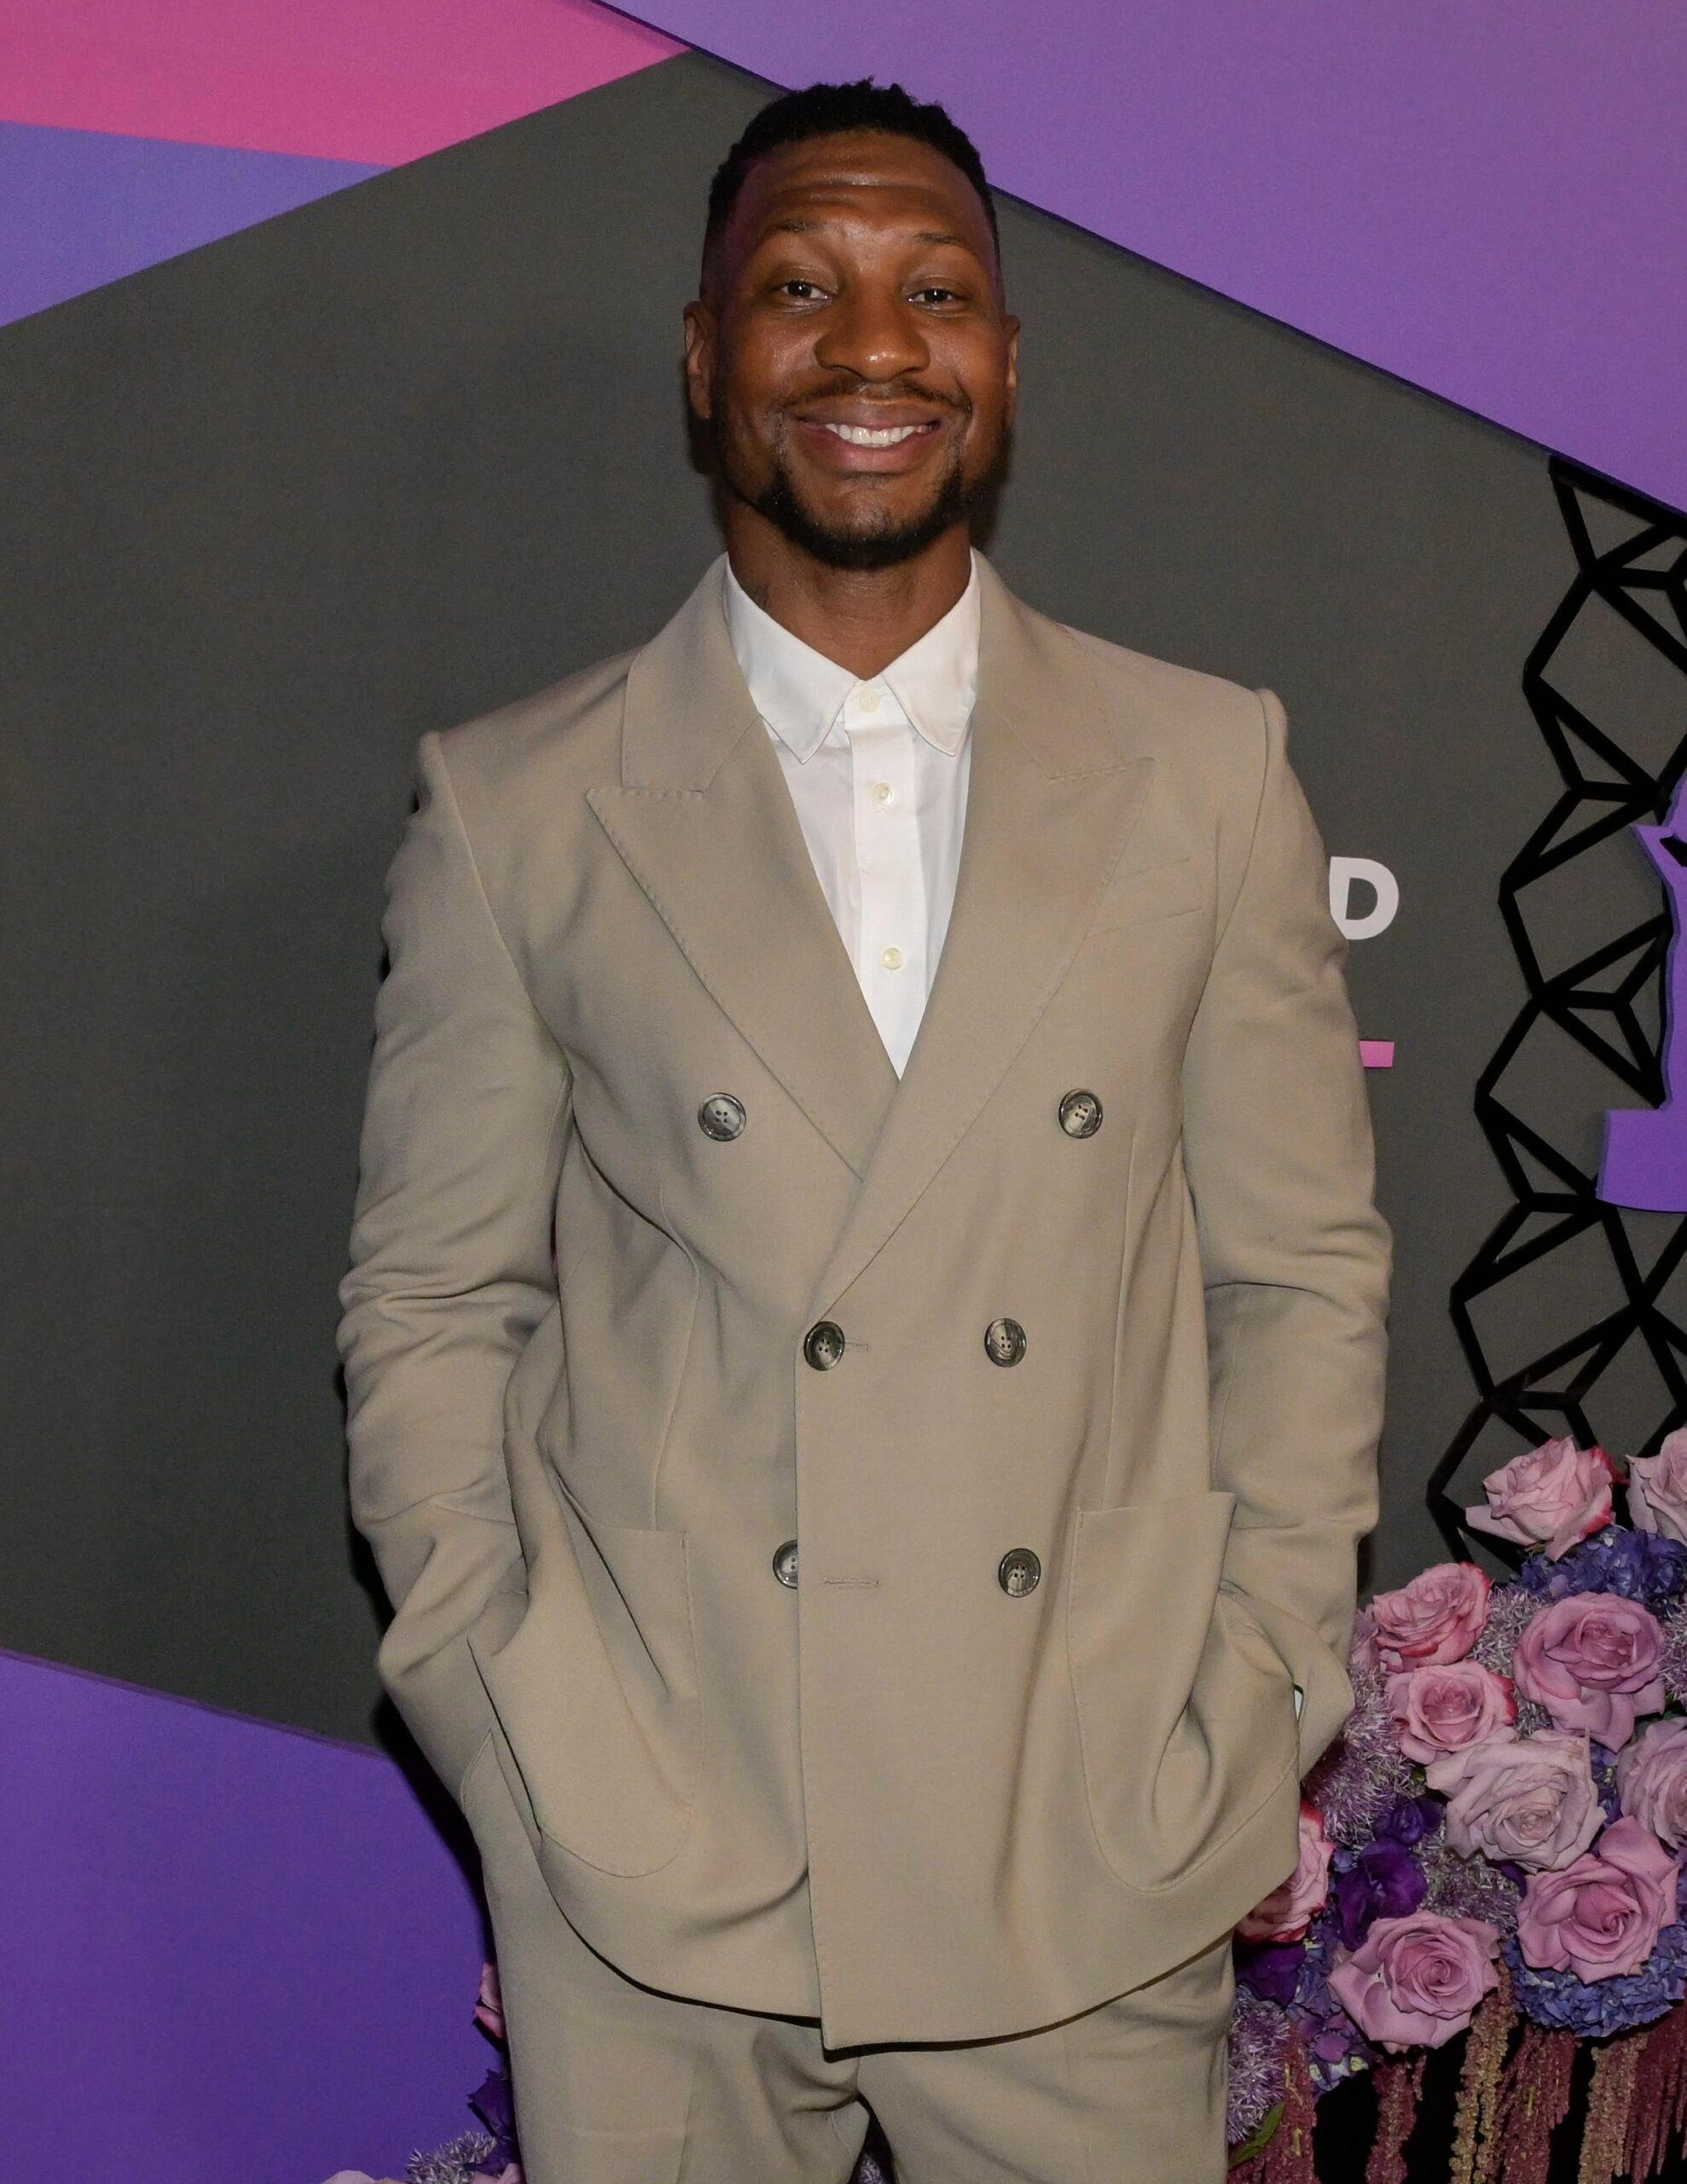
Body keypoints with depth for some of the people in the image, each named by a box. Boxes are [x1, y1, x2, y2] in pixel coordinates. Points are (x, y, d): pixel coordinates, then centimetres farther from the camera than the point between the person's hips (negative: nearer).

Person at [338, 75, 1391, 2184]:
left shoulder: (1209, 772, 3)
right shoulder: (511, 811, 0)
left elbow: (1302, 1272, 6)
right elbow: (429, 1302, 4)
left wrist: (1259, 1717, 1)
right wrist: (522, 1751, -3)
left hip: (1091, 1859, 1)